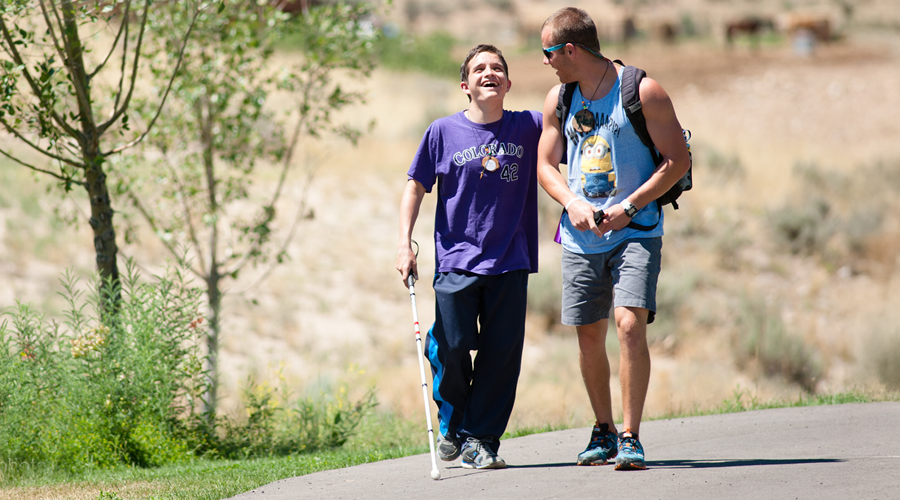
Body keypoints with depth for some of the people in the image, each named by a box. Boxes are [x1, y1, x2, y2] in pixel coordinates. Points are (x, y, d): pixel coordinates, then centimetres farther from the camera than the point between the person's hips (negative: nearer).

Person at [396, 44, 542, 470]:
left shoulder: (528, 128, 5)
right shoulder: (444, 132, 2)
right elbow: (415, 187, 8)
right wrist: (404, 243, 0)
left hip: (510, 263, 2)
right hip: (456, 261, -2)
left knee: (502, 354, -2)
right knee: (452, 347, -7)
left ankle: (480, 440, 8)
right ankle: (451, 426, 18)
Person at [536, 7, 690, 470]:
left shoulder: (642, 92, -7)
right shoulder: (559, 100, 10)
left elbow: (677, 160, -6)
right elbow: (546, 165, 16)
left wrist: (628, 207, -15)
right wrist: (572, 202, -5)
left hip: (635, 231, -5)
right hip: (581, 237, 5)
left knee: (629, 322, -19)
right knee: (589, 335, 7)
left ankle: (631, 436, -15)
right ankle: (603, 432, 24)